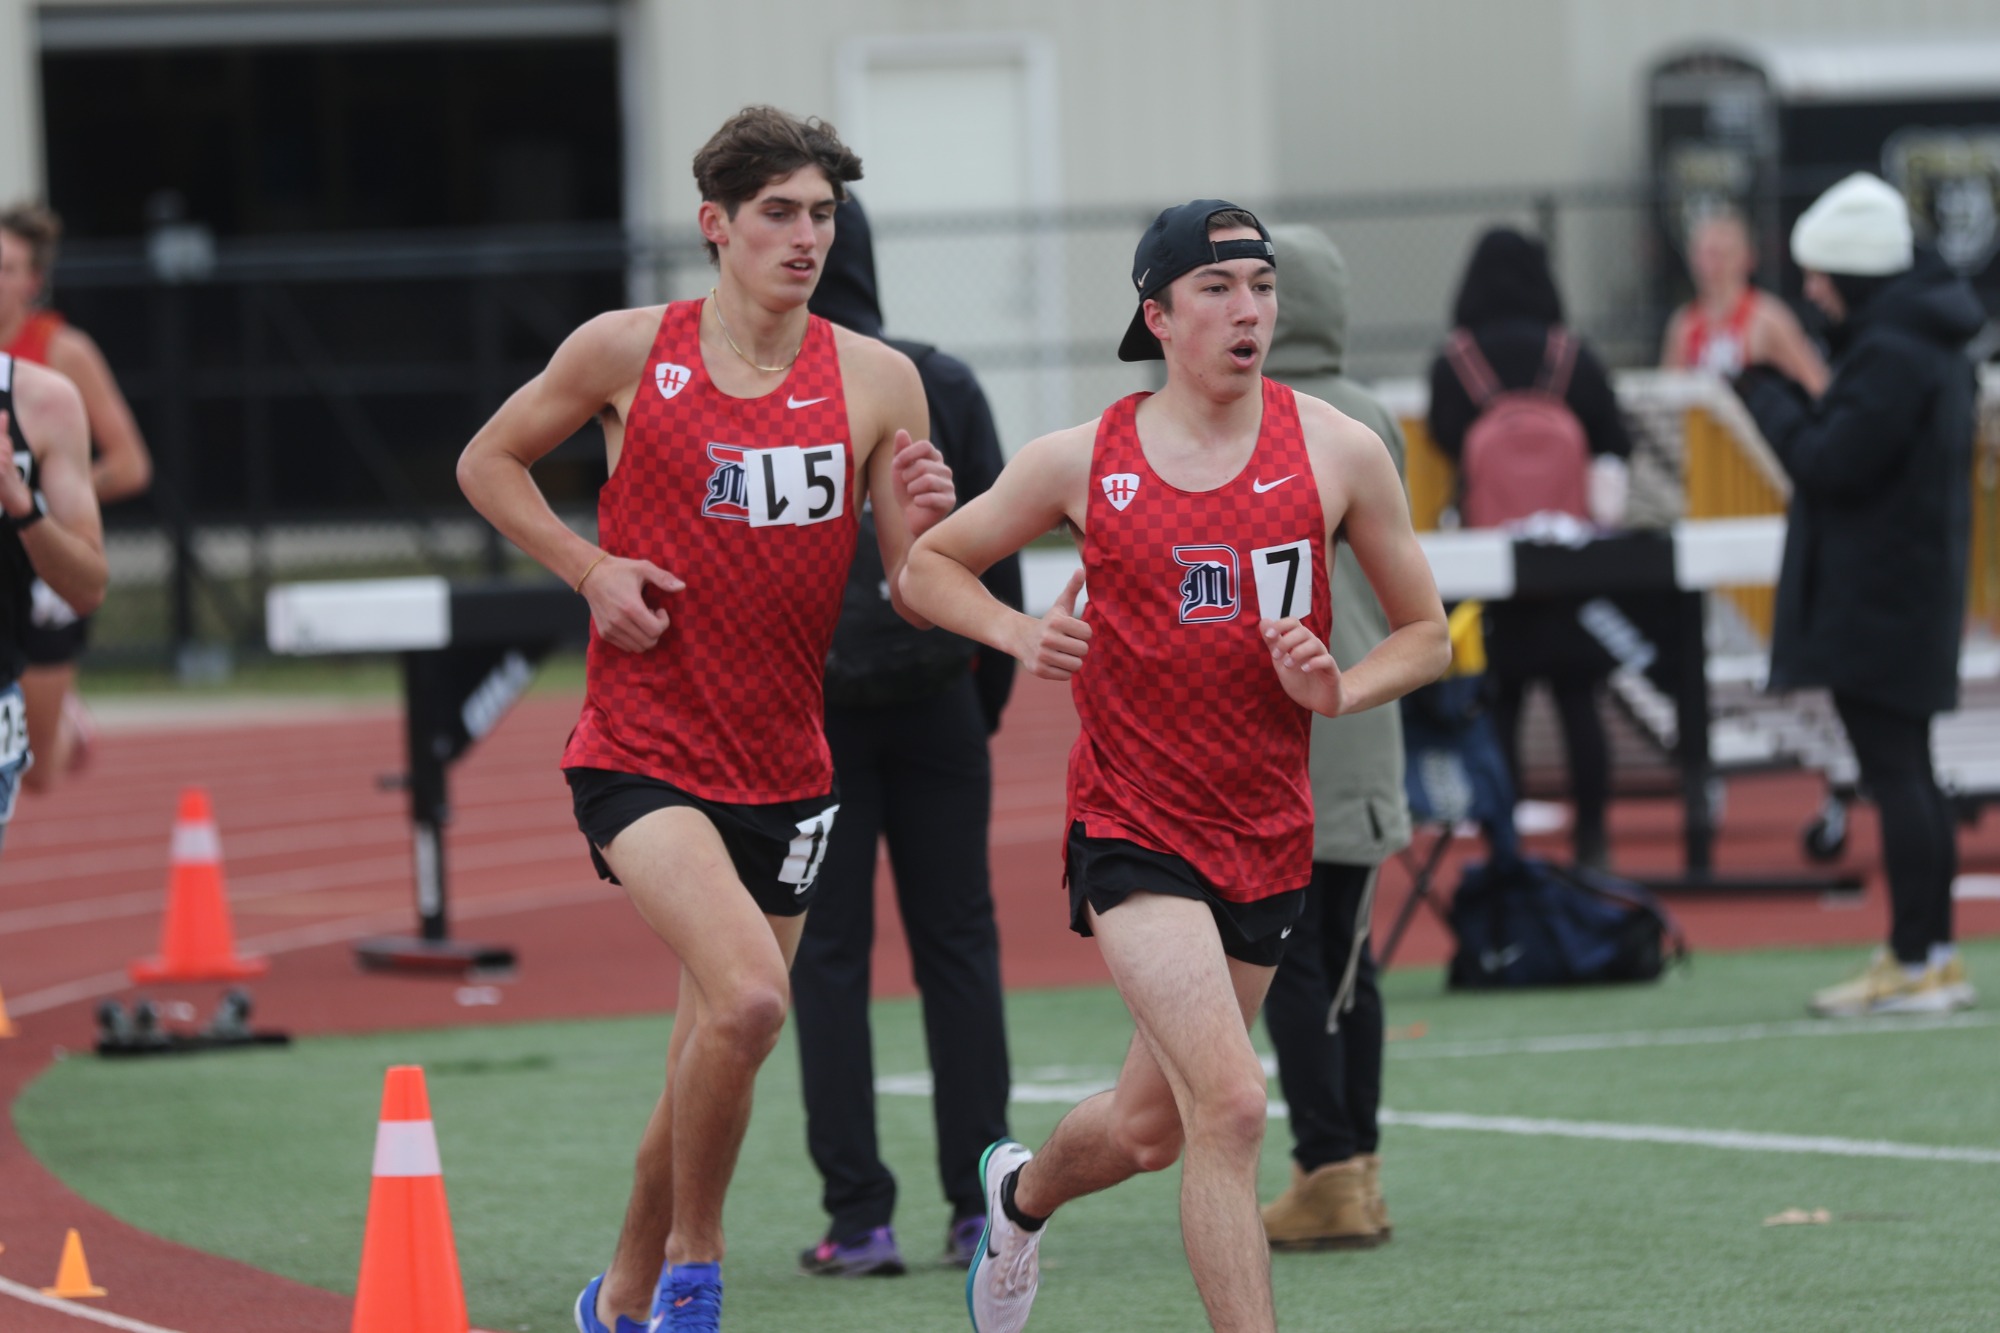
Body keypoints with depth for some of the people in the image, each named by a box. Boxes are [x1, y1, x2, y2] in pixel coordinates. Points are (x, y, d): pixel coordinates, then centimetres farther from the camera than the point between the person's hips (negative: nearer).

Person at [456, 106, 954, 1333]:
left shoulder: (879, 383, 0)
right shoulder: (629, 353, -4)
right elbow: (488, 462, 10)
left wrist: (921, 527, -19)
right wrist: (590, 569, -5)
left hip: (785, 765, 4)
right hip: (641, 753, -4)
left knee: (713, 1069, 12)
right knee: (748, 997, -26)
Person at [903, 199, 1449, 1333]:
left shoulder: (1339, 452, -2)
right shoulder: (1080, 462, -4)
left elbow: (1426, 633, 7)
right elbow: (927, 567, 10)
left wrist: (1338, 690, -13)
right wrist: (1019, 634, -9)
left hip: (1269, 833, 3)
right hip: (1133, 825, -3)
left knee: (1153, 1127, 17)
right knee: (1230, 1107, -21)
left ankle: (1022, 1194, 51)